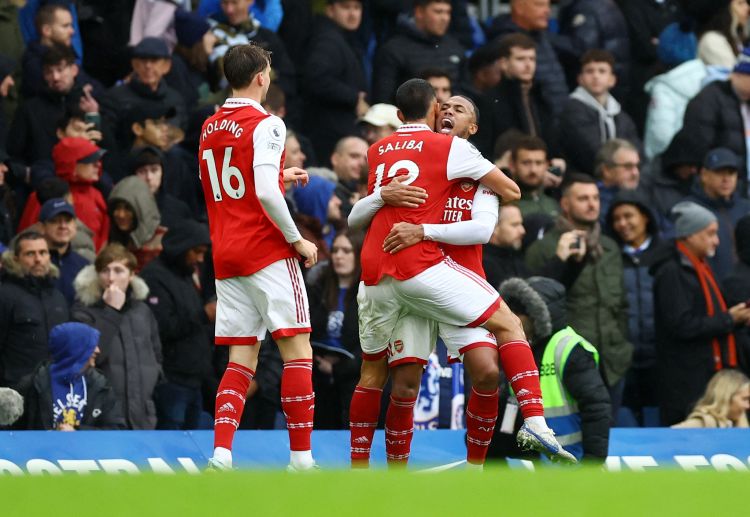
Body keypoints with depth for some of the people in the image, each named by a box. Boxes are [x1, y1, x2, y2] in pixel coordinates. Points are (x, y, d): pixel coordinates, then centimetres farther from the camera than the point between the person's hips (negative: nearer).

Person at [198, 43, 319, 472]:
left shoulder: (210, 129, 13)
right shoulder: (266, 124, -10)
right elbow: (267, 193, -21)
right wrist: (298, 240, -11)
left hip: (225, 255, 7)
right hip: (267, 252, -7)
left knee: (242, 360, 7)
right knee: (298, 351, -2)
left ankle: (221, 454, -8)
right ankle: (301, 459, -6)